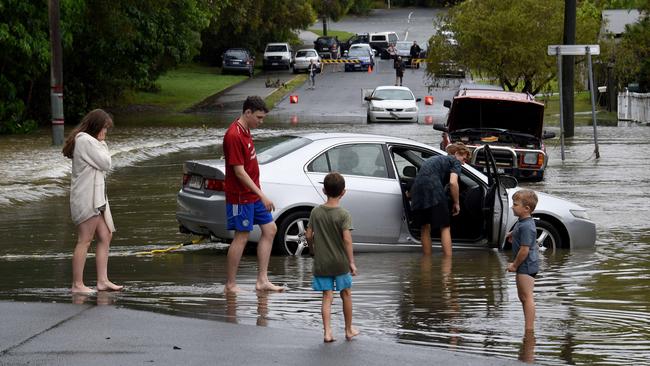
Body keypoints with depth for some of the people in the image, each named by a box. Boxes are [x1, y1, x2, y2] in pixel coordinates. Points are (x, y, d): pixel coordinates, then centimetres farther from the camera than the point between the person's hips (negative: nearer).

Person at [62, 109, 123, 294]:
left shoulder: (88, 140, 18)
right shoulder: (86, 141, -15)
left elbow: (103, 166, 18)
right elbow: (106, 164, -13)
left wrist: (101, 143, 8)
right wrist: (102, 144, -1)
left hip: (97, 197, 11)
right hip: (86, 197, -11)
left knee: (105, 236, 11)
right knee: (85, 240, -8)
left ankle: (102, 280, 11)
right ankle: (77, 284, -5)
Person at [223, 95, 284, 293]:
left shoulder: (245, 131, 9)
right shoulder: (234, 136, -21)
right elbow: (239, 172, -23)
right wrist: (262, 195, -23)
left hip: (254, 194, 10)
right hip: (241, 196, -10)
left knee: (270, 229, 10)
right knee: (241, 237, -3)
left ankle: (262, 281, 12)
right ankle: (230, 285, 6)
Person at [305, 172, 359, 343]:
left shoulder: (316, 212, -1)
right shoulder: (344, 215, -12)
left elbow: (309, 235, 2)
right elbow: (347, 239, -18)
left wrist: (312, 249, 20)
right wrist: (351, 262, -13)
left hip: (321, 263, 2)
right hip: (340, 262, -2)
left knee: (327, 297, 4)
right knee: (346, 295, 14)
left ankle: (327, 331, -5)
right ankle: (349, 330, 24)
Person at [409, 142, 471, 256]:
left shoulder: (433, 159, 34)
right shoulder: (455, 161, 11)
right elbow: (453, 182, -5)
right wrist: (456, 203, 3)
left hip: (417, 188, 7)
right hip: (433, 190, -7)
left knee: (425, 228, 17)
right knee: (445, 228, -1)